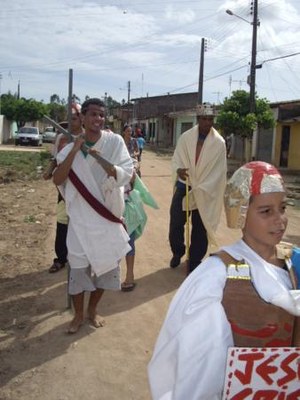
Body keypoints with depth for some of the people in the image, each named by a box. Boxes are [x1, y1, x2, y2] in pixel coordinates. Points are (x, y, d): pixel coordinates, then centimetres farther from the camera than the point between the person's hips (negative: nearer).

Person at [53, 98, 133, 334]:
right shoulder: (71, 147, 0)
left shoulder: (115, 142, -6)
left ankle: (92, 309, 33)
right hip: (80, 216, 0)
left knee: (106, 264, 10)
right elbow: (57, 180, -11)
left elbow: (127, 174, -14)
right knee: (78, 265, 2)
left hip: (107, 214, 0)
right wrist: (74, 151, -20)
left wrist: (100, 158, -27)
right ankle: (78, 314, 24)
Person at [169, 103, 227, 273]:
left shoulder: (219, 143, -8)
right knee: (176, 223, 3)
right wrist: (178, 169, -27)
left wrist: (200, 189, -19)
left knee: (200, 228, 8)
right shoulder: (185, 137, -3)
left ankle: (194, 262, 24)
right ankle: (178, 252, 30)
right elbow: (176, 158, -2)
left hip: (205, 192, -1)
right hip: (184, 186, 1)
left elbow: (219, 171, -9)